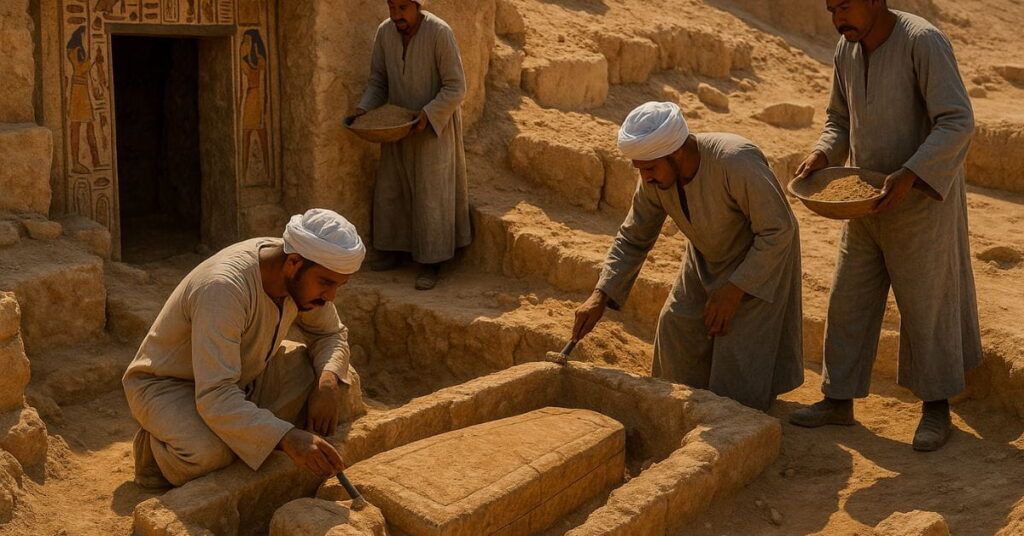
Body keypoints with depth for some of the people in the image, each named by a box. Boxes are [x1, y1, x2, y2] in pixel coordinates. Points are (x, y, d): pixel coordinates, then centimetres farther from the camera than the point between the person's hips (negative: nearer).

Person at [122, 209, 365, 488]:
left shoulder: (304, 276, -13)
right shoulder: (224, 288, -36)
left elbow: (331, 334, 3)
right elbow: (215, 397, -41)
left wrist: (329, 381, -19)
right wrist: (286, 437, -51)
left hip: (241, 377, 7)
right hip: (167, 384, -7)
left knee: (339, 380, -13)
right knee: (207, 452, -38)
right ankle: (154, 448, -4)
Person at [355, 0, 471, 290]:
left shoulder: (439, 33, -20)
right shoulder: (385, 31, -3)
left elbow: (456, 88, -18)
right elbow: (378, 79, 8)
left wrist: (428, 114, -27)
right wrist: (364, 108, -7)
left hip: (434, 127, -6)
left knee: (431, 195, -1)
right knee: (389, 189, 12)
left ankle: (431, 262, 8)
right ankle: (394, 248, 28)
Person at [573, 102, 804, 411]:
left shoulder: (736, 163, -39)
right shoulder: (655, 178, -19)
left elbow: (779, 230, -30)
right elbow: (632, 238, -8)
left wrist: (734, 291, -28)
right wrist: (600, 297, -18)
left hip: (761, 259, -6)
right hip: (707, 258, 6)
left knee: (742, 347, -8)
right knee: (678, 328, 4)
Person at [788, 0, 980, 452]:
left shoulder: (923, 42, -20)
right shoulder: (847, 48, 2)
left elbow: (958, 122, -23)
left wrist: (908, 175, -33)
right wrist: (822, 155, -7)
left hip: (922, 196, -7)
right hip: (868, 199, 7)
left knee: (926, 302, 4)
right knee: (849, 300, 9)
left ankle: (936, 406, 21)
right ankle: (839, 399, 22)